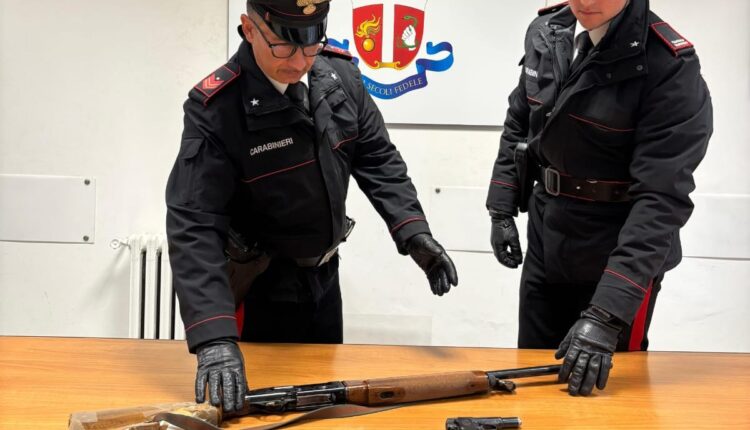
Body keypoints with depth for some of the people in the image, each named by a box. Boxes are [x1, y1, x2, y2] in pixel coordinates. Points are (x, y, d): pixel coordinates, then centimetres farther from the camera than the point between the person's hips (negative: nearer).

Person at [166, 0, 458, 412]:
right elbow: (193, 223, -30)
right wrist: (214, 336, -40)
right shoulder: (216, 108, -26)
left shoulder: (340, 74, -9)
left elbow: (377, 158, 2)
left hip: (324, 275, 5)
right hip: (258, 287, -5)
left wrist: (413, 232, -12)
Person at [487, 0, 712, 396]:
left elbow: (662, 197, -27)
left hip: (619, 250, -5)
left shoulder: (670, 66, -23)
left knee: (608, 386, 10)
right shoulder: (546, 33, -3)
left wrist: (608, 312, -32)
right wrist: (502, 210, 9)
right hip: (544, 237, 5)